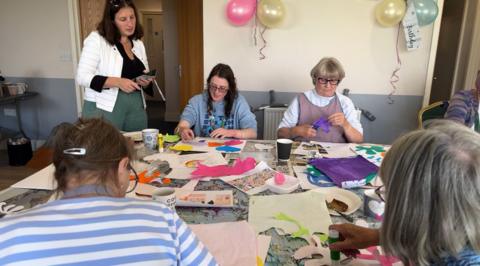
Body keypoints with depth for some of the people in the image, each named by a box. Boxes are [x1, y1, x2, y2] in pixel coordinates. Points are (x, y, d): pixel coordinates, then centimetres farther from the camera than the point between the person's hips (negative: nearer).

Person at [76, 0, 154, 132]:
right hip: (104, 110, -5)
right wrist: (118, 82, -24)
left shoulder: (138, 44, 11)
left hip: (136, 109, 5)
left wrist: (145, 82, -7)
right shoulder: (96, 39, -6)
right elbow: (82, 77, -12)